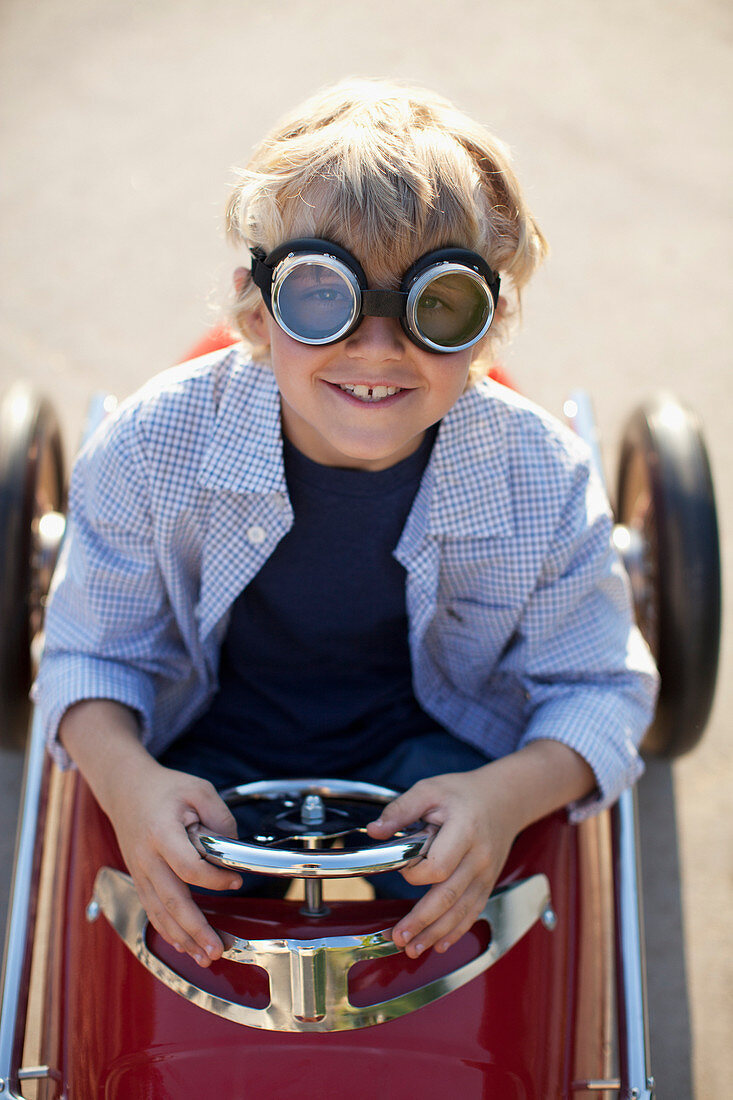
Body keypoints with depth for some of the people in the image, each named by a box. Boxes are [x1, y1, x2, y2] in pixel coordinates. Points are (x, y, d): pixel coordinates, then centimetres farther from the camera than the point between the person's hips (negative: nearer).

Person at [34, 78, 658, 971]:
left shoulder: (543, 479, -20)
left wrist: (509, 795, -32)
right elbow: (91, 652, -8)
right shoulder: (153, 445, -22)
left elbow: (599, 688, -9)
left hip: (426, 751, 1)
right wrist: (126, 779, -31)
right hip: (216, 761, 0)